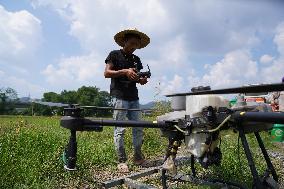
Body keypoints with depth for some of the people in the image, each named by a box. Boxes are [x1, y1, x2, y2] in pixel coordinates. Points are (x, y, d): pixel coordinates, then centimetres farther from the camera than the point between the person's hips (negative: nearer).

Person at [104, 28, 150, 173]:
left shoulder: (136, 60, 20)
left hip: (134, 98, 6)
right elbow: (106, 73, -5)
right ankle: (121, 161, 5)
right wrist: (125, 71, -16)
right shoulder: (115, 54, 5)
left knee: (138, 128, 4)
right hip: (119, 97, -5)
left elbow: (139, 79, 18)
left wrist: (142, 80, -6)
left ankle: (138, 157, 17)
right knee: (120, 130, -3)